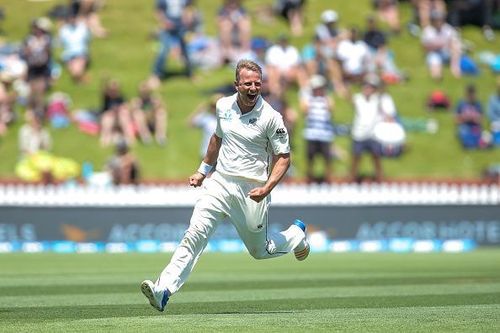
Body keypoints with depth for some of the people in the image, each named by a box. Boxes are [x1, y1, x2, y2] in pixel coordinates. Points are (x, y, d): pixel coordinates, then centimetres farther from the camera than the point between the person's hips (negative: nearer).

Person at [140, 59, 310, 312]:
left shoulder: (270, 118, -11)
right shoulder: (224, 106, 4)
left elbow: (284, 157, -7)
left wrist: (267, 189, -20)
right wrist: (203, 171, 24)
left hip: (252, 191, -3)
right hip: (220, 183, 3)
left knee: (260, 251, 12)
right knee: (195, 232, -17)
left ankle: (296, 234, 44)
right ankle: (163, 290, -25)